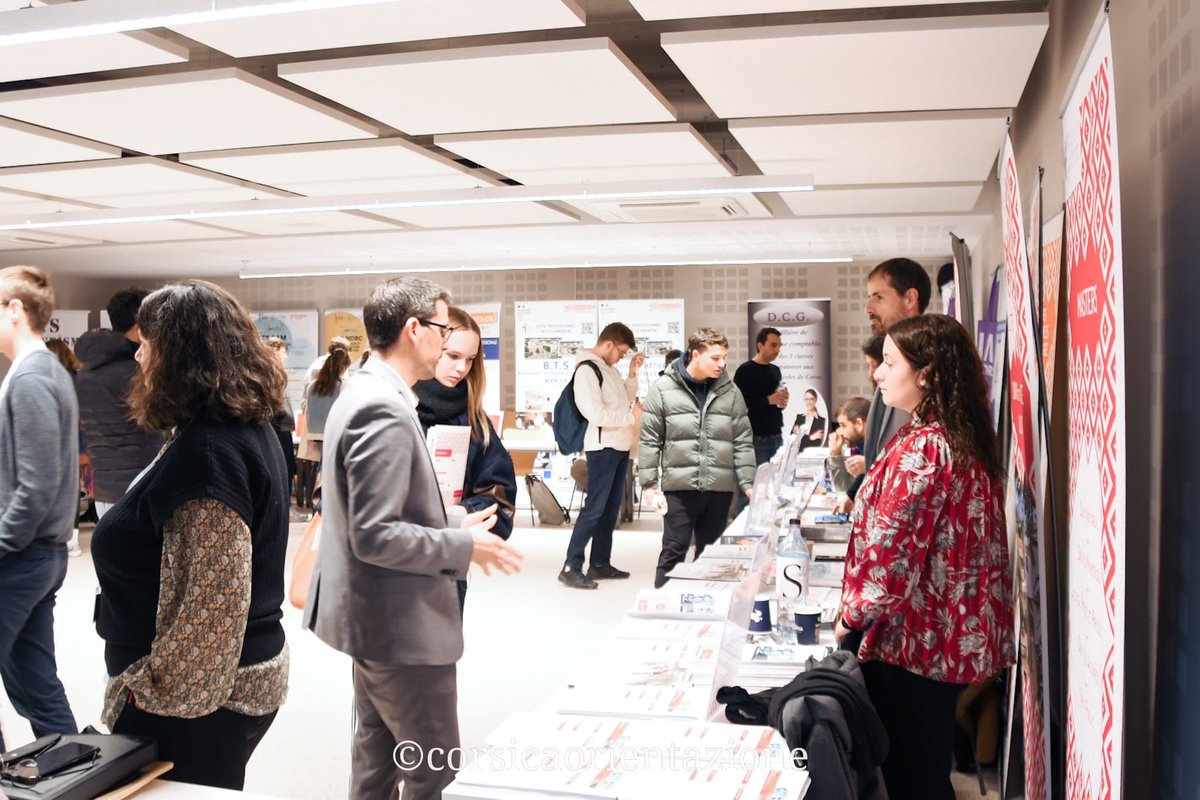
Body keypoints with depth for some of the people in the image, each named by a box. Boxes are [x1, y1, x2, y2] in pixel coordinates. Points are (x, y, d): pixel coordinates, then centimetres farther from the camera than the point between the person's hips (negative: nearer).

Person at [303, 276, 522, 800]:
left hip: (377, 616, 10)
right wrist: (463, 545, -16)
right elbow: (375, 536, -27)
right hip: (401, 624, -10)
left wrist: (453, 531, 10)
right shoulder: (385, 410, -24)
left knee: (377, 756, 22)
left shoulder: (363, 394, 8)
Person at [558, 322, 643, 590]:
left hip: (620, 446, 9)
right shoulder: (586, 370, -15)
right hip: (603, 448, -9)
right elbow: (597, 415, -23)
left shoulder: (609, 368, 14)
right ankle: (571, 567, -5)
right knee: (595, 507, -9)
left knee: (611, 507, 12)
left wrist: (632, 373, 7)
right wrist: (632, 415, -16)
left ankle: (599, 563, 20)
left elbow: (624, 400, 20)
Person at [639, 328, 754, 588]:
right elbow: (650, 441, -1)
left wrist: (748, 483, -1)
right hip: (679, 486, -3)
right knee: (674, 551, 2)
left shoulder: (730, 391, 6)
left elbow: (743, 442, 7)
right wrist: (649, 483, -5)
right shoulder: (663, 389, -2)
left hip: (720, 487, 3)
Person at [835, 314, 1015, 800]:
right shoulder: (965, 439, 8)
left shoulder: (921, 448, -22)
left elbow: (891, 549, -22)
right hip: (954, 634, 9)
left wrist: (853, 615, -9)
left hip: (913, 638, -9)